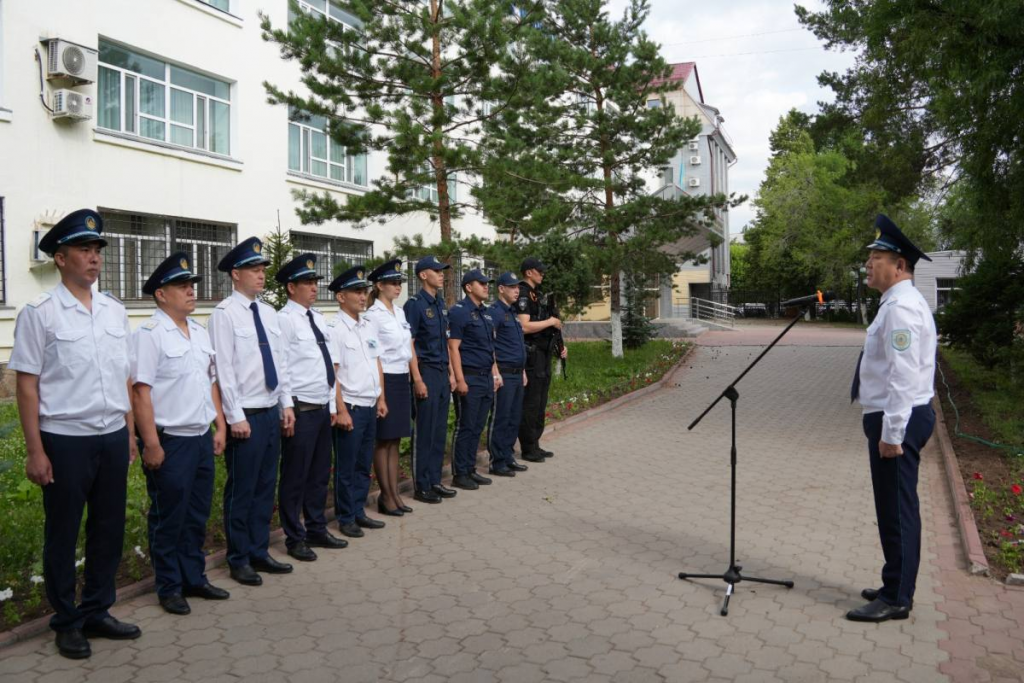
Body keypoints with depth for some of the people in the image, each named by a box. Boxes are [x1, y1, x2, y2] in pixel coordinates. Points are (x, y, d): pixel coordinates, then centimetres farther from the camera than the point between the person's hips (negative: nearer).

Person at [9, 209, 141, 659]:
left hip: (113, 437, 5)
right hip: (65, 440, -4)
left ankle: (97, 612, 30)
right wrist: (35, 451, -10)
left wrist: (129, 433, 11)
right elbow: (27, 385, -7)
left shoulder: (115, 311, 7)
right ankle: (67, 623, 27)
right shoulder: (39, 313, -6)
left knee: (110, 529, 13)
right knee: (62, 534, 10)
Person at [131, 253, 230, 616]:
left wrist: (220, 427, 12)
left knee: (197, 516, 16)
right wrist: (151, 444, -18)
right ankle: (169, 588, 21)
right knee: (169, 520, 6)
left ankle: (194, 578, 30)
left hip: (203, 438, 7)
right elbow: (141, 392, -15)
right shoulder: (149, 334, -11)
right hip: (170, 442, -7)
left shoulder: (200, 332, 11)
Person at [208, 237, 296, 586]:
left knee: (266, 487, 14)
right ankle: (239, 560, 18)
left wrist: (287, 405, 10)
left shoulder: (269, 312, 11)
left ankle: (260, 552, 26)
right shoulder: (225, 313, -10)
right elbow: (224, 368, -14)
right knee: (241, 491, 4)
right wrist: (236, 417, -15)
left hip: (272, 413, 7)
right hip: (245, 416, -7)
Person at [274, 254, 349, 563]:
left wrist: (332, 405, 15)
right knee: (295, 477, 4)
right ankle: (295, 538, 17)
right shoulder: (284, 320, -11)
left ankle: (317, 530, 30)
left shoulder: (319, 319, 13)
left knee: (320, 474, 16)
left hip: (323, 408, 8)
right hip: (301, 410, -8)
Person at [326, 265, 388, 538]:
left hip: (370, 406, 7)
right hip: (350, 407, -7)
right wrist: (341, 410, -16)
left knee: (364, 464, 15)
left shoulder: (369, 327, 10)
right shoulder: (333, 329, -11)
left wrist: (381, 398, 11)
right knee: (346, 467, 5)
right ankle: (346, 518, 18)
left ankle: (358, 512, 28)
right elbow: (331, 373, -14)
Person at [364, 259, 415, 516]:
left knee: (395, 439, 12)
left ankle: (395, 493, 19)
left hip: (403, 379, 7)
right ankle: (386, 496, 11)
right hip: (385, 379, -7)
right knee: (383, 440, 2)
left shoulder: (400, 312, 12)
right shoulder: (373, 315, -11)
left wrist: (410, 376, 13)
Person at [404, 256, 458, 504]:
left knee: (440, 430, 11)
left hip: (442, 372, 8)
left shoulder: (441, 304, 14)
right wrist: (417, 379, -17)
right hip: (426, 372, -7)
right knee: (424, 432, -1)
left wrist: (451, 373, 14)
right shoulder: (415, 304, -9)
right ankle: (421, 486, 8)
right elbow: (409, 345, -13)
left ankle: (435, 481, 21)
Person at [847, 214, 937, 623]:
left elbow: (903, 375, -23)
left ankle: (897, 599, 9)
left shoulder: (901, 308, -18)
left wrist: (892, 433, -23)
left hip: (898, 421, -11)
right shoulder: (899, 303, 15)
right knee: (894, 508, 18)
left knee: (897, 509, -1)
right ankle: (895, 586, 30)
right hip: (896, 418, 11)